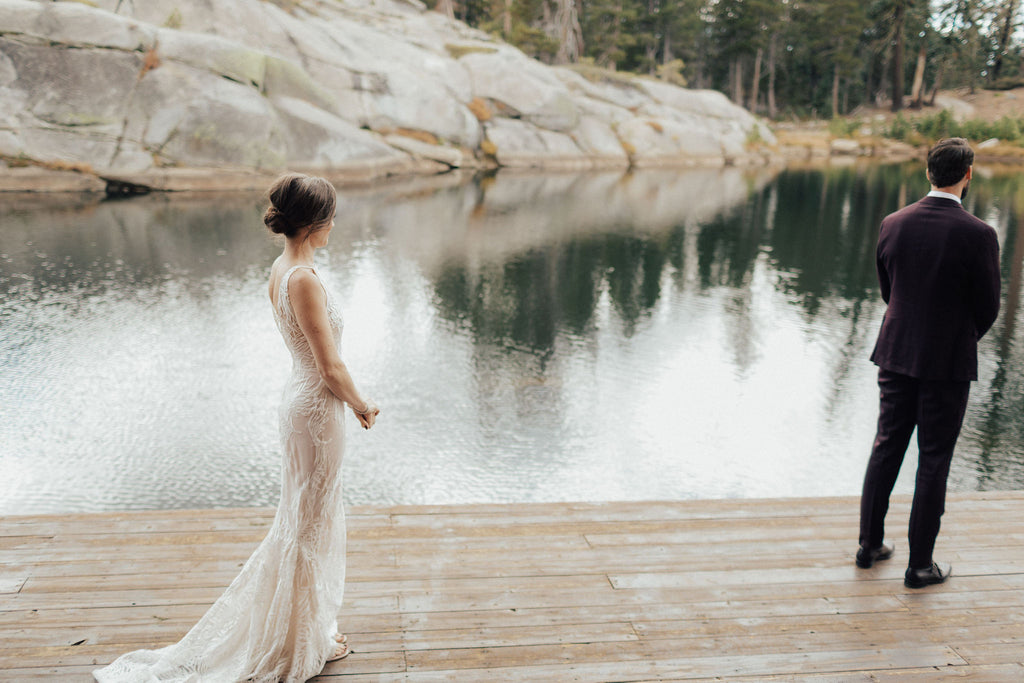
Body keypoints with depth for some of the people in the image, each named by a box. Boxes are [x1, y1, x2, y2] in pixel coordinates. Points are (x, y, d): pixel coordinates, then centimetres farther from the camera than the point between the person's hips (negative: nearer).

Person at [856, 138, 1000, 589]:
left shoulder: (893, 224, -3)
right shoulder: (978, 235, -16)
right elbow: (987, 309, -7)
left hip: (896, 355, 4)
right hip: (948, 364, -4)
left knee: (886, 447, 15)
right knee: (934, 462, 6)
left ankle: (870, 544, 25)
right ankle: (919, 565, 15)